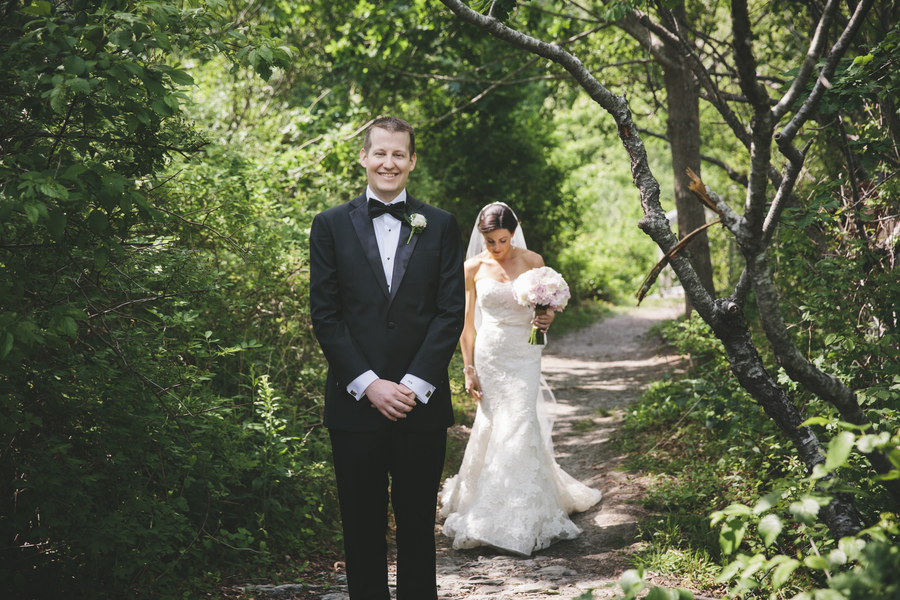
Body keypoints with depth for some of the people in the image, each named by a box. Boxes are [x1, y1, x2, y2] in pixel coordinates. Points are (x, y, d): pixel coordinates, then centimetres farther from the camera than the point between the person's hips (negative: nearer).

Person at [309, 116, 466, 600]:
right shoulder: (331, 226, 5)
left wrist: (415, 385, -9)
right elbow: (325, 315, 0)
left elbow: (451, 312, 1)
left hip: (422, 401, 1)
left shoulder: (440, 226, 7)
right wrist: (369, 384, -10)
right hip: (355, 403, 0)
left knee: (418, 523, 8)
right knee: (362, 527, 6)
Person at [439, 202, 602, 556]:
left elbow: (545, 306, 8)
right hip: (489, 355, 1)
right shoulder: (473, 269, 0)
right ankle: (488, 510, 18)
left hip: (523, 355, -1)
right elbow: (467, 323, 4)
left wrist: (548, 318, -16)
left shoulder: (532, 262, -1)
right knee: (492, 428, 3)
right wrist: (469, 369, 1)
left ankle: (522, 519, 1)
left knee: (520, 428, -7)